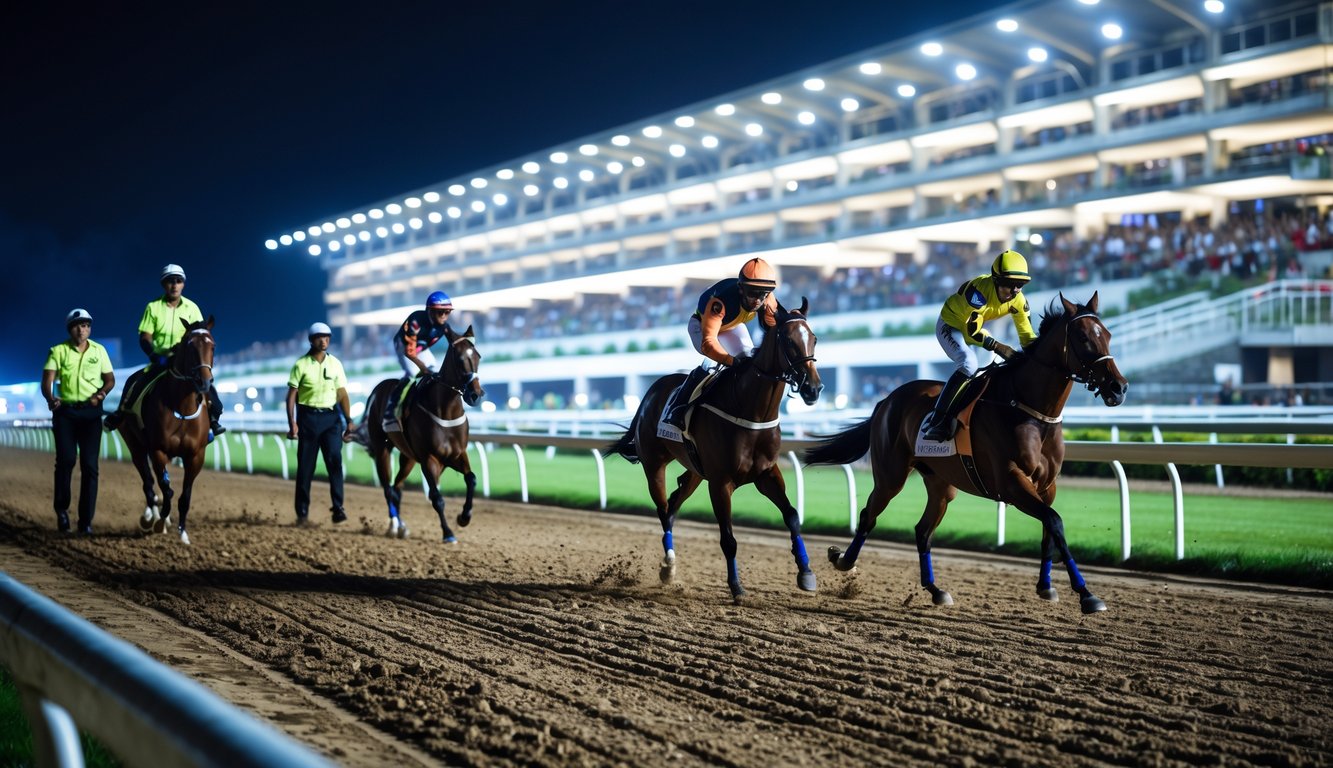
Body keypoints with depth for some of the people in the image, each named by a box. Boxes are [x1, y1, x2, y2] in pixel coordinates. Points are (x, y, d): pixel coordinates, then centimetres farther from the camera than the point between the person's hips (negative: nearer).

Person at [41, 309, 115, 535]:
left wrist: (101, 393, -13)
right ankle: (62, 509, 12)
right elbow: (47, 381, -7)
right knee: (66, 460, -9)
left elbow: (110, 379, 9)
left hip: (91, 411, 1)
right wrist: (50, 399, -28)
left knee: (89, 464, -4)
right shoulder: (58, 351, 1)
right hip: (65, 411, -1)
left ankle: (86, 520, 0)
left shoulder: (99, 350, 6)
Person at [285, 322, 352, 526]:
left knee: (335, 460, -12)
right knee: (305, 466, 3)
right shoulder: (301, 364, -1)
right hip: (308, 417, -2)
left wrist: (349, 422, 4)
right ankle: (302, 512, 11)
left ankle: (338, 508, -11)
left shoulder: (335, 363, 7)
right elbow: (291, 396, -2)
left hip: (330, 417, 2)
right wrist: (292, 423, -11)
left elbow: (342, 395, 9)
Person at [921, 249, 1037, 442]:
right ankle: (936, 422, -29)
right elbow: (971, 331, -33)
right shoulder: (980, 290, -36)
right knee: (969, 365, -28)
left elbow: (1027, 335, -7)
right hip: (950, 325, -8)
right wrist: (998, 347, -37)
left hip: (974, 329, 8)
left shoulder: (1019, 301, -15)